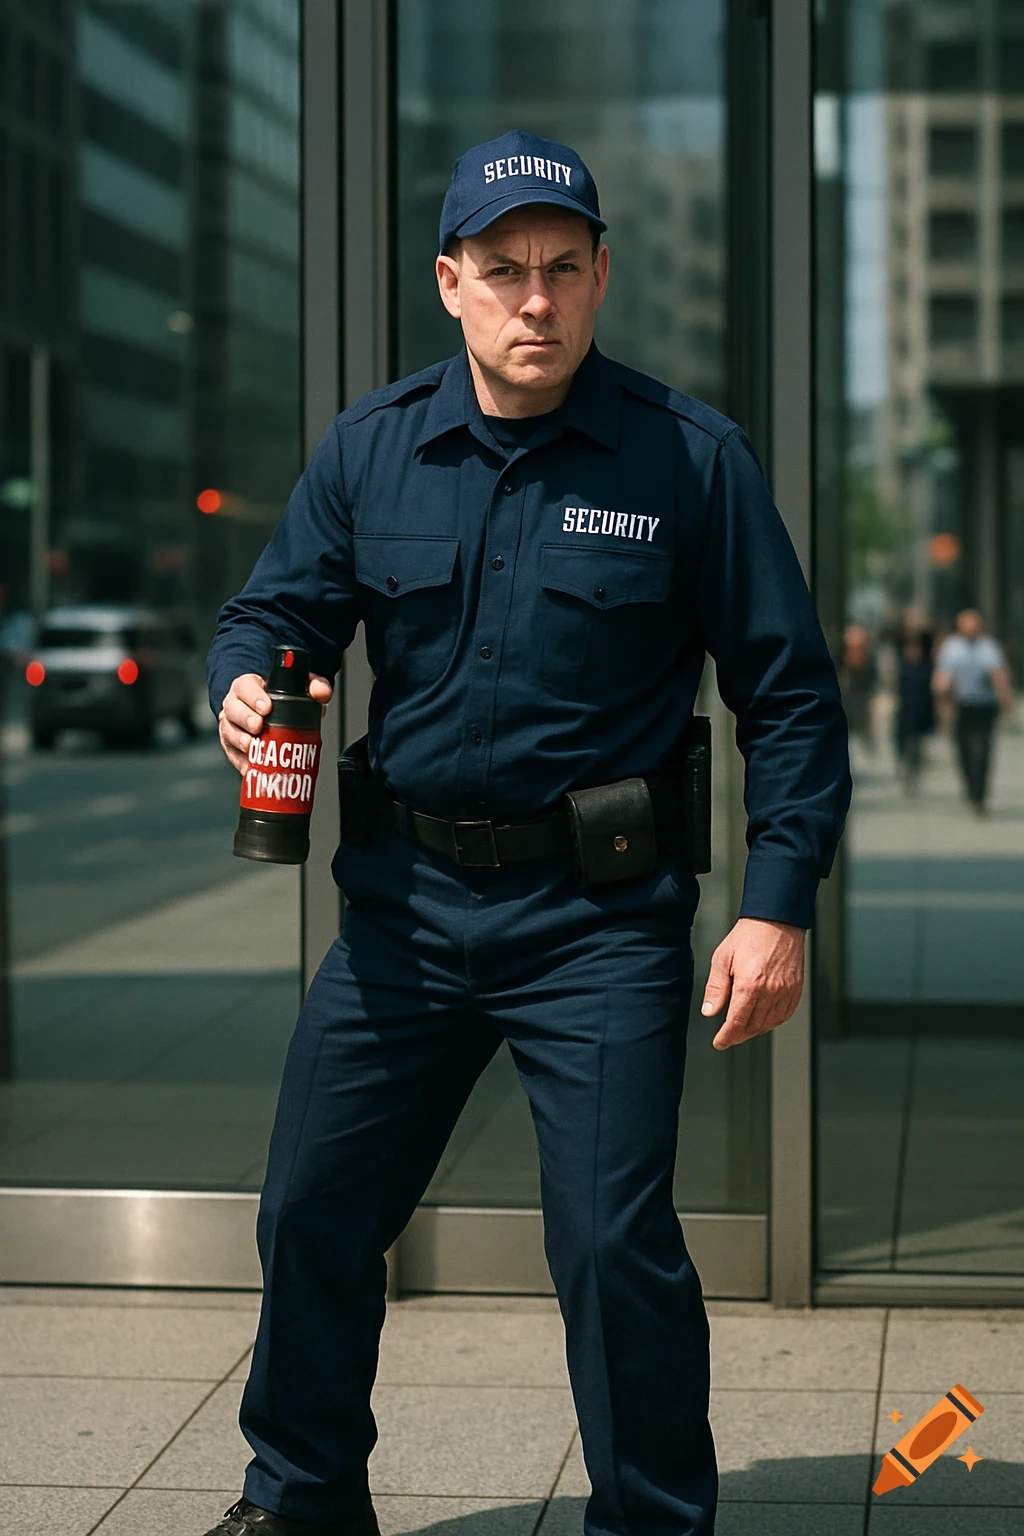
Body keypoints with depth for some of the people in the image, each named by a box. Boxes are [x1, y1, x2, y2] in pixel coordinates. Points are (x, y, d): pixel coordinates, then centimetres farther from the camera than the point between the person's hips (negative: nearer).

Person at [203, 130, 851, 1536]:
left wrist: (778, 905, -11)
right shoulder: (372, 447, 3)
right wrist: (246, 682, -15)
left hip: (600, 913, -4)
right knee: (313, 1213, 12)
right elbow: (275, 609, 10)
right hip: (408, 894, 4)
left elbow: (789, 695, -4)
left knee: (616, 1244, -5)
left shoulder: (691, 458, -6)